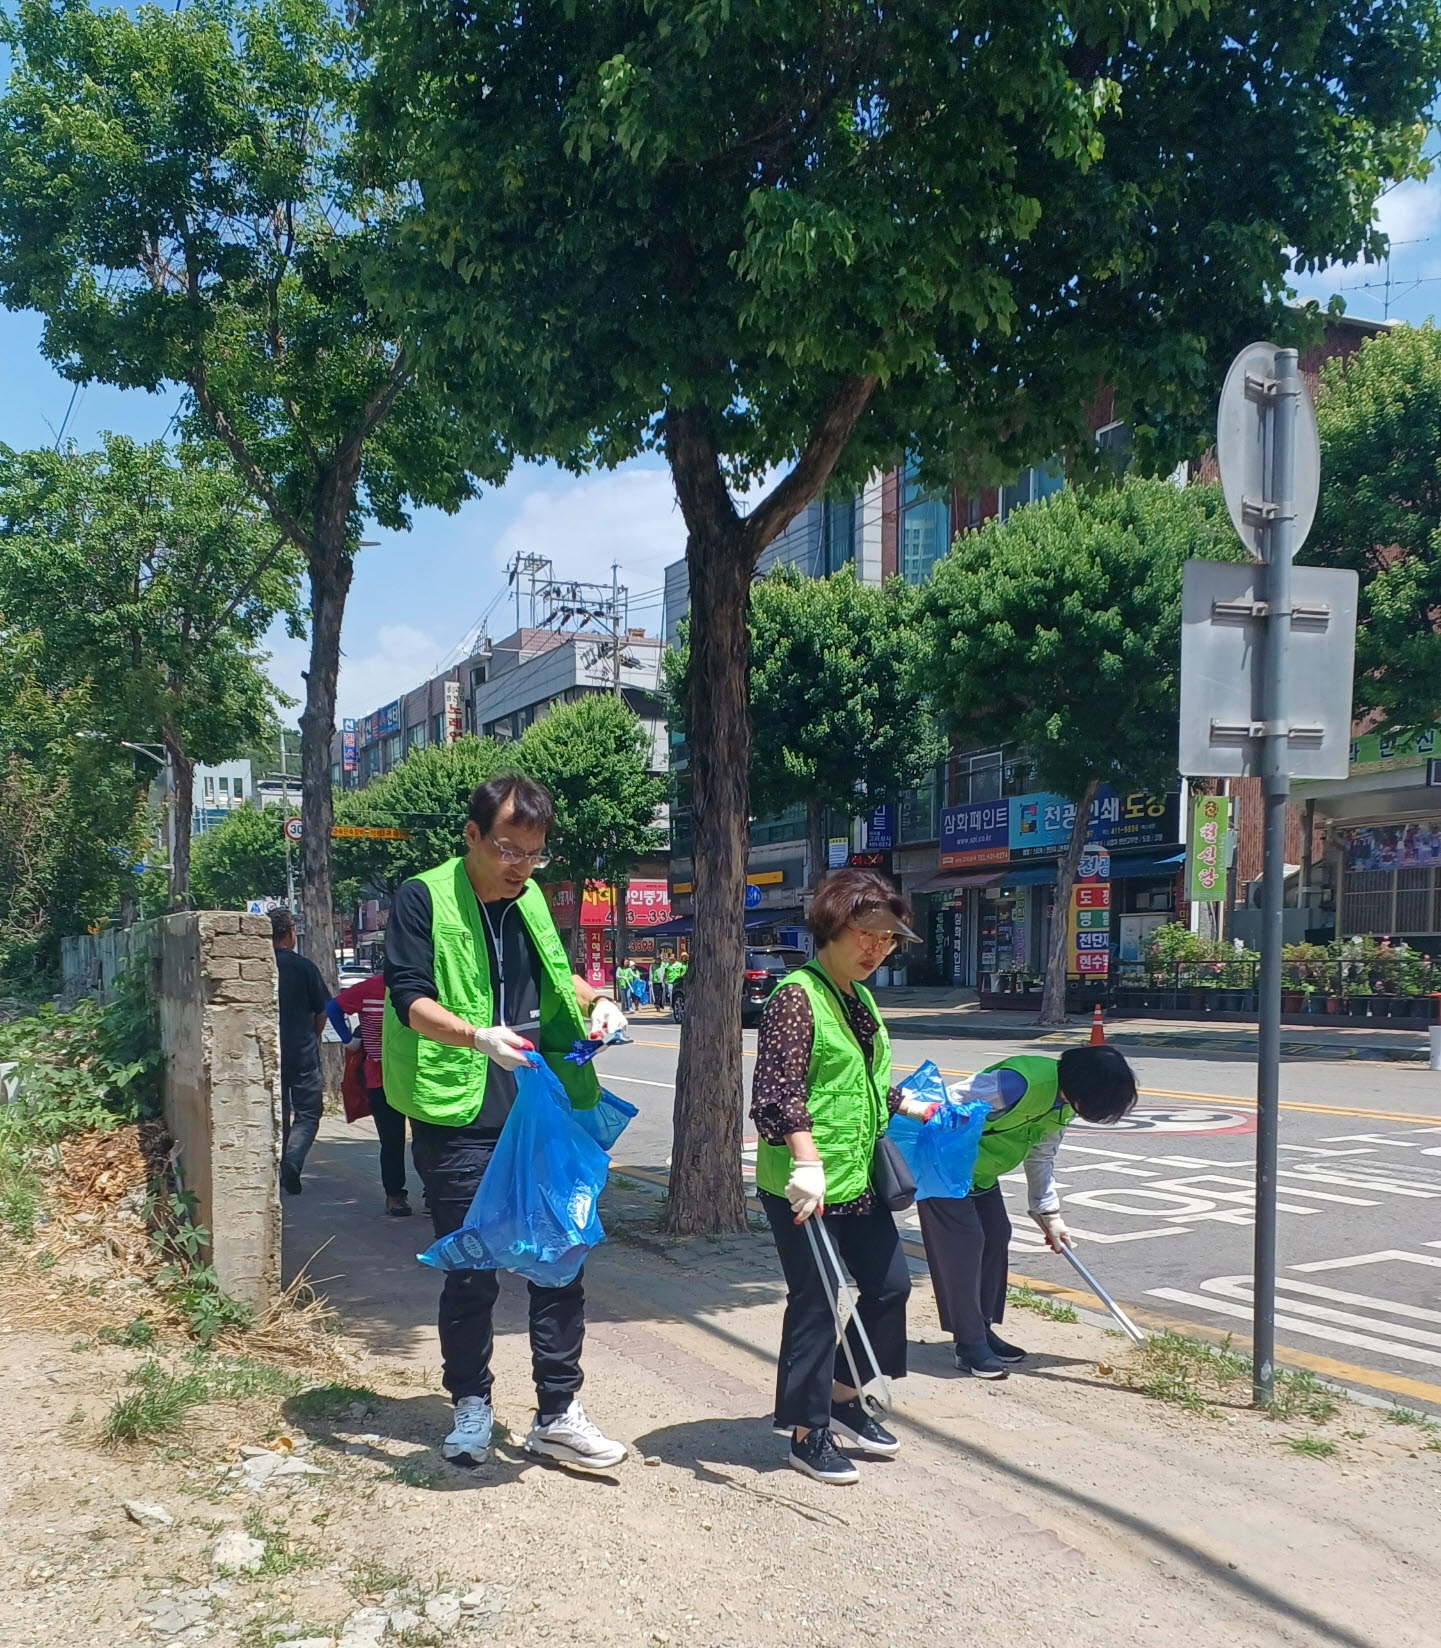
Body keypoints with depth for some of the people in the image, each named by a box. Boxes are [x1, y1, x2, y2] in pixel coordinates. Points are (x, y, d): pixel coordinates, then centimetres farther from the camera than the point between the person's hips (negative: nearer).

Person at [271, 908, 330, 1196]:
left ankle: (278, 1171, 19)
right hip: (302, 1054, -4)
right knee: (307, 1113, 4)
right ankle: (291, 1164, -16)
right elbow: (322, 1010, -4)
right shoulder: (303, 966, -9)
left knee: (277, 1115, 15)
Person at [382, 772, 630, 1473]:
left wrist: (595, 1000, 6)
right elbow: (410, 999, -17)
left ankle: (557, 1415, 16)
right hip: (458, 1120, -5)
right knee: (470, 1272, 4)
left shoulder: (530, 900, 13)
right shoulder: (424, 899, -7)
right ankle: (471, 1405, 24)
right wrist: (478, 1036, -34)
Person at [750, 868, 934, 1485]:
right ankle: (808, 1433, 16)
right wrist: (806, 1160, -32)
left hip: (858, 1178, 9)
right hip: (805, 1187, -9)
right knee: (815, 1303, 1)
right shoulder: (797, 996, -15)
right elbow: (779, 1091, -24)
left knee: (890, 1283, 15)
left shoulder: (861, 997, 13)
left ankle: (842, 1396, 33)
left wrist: (910, 1106, 30)